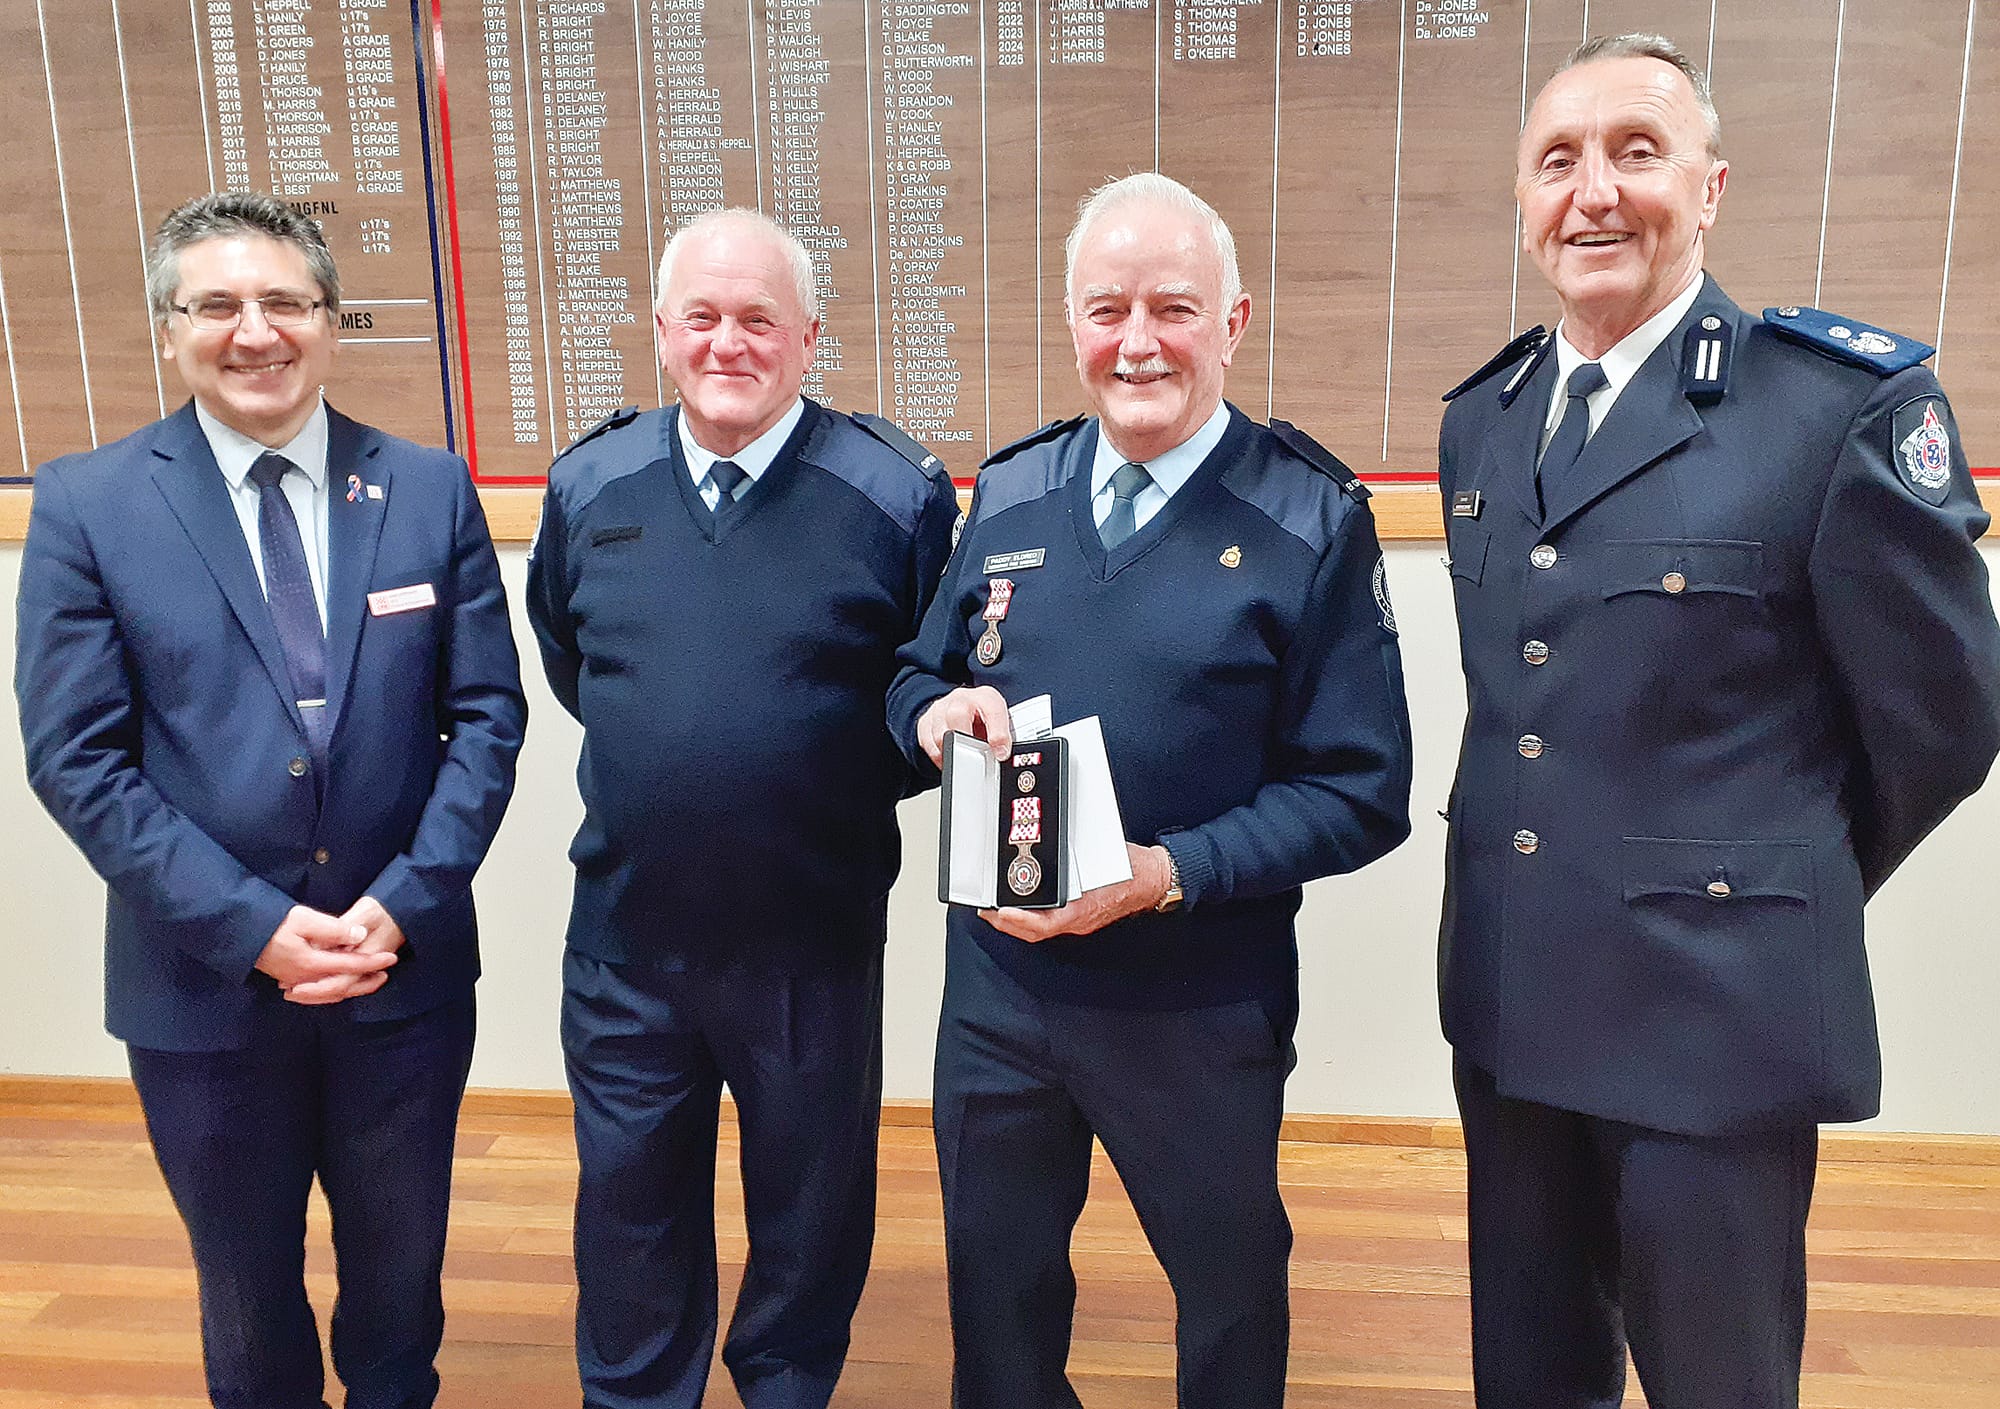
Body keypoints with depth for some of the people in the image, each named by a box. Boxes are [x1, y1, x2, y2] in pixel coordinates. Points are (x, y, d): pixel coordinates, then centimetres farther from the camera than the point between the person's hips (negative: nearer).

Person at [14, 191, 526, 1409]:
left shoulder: (431, 489, -2)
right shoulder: (86, 506, -5)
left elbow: (487, 714, -3)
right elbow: (76, 757, -7)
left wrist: (403, 904, -13)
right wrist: (252, 925, -15)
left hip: (407, 967, 1)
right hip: (205, 983, -1)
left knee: (400, 1266, 21)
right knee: (247, 1287, 20)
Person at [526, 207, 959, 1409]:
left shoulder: (900, 494, -11)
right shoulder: (588, 486, 0)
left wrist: (835, 792, -5)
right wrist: (665, 764, 9)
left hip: (815, 946, -2)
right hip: (624, 943, 3)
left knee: (811, 1208, 19)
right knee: (629, 1210, 20)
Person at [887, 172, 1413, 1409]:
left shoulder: (1315, 520, -11)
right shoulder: (1008, 494, 3)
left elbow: (1361, 793, -12)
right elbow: (918, 679, 12)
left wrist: (1167, 874, -23)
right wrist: (940, 708, -12)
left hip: (1201, 1012, -3)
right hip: (997, 981, 4)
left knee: (1231, 1291, 21)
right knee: (996, 1283, 24)